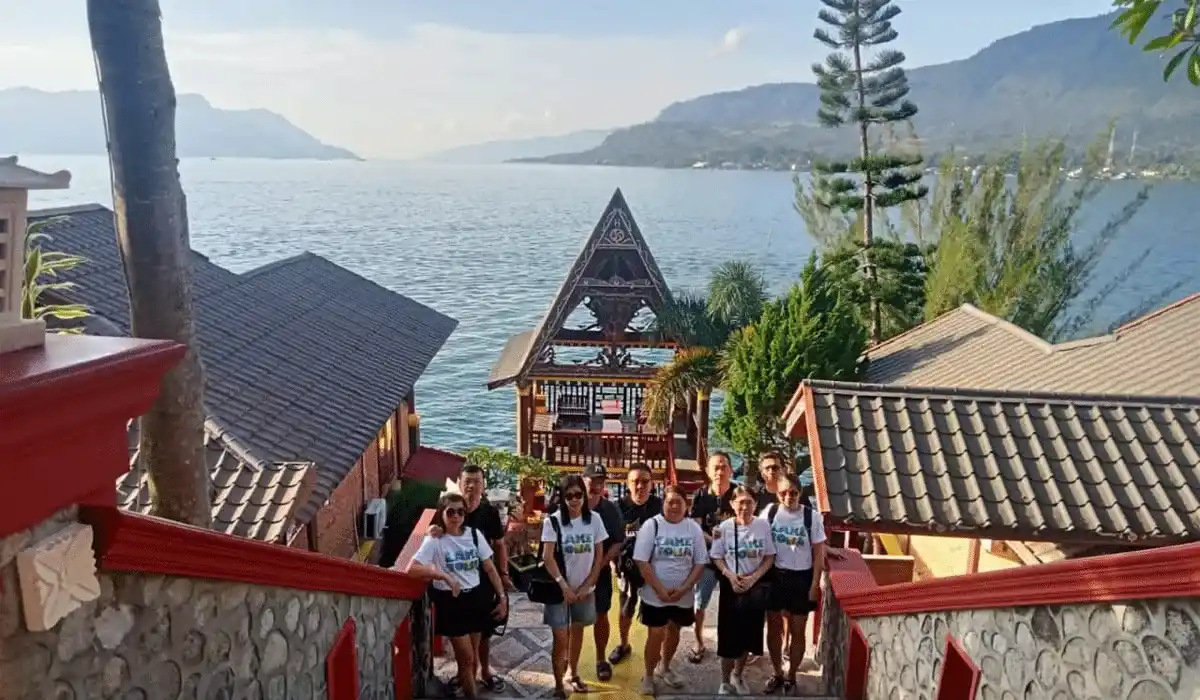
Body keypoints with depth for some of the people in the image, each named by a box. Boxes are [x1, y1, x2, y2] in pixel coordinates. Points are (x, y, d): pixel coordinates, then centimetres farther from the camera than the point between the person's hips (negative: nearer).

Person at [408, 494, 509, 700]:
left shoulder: (474, 534, -1)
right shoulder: (434, 540, -13)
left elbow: (490, 569, 4)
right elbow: (412, 569, -24)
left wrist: (502, 597, 0)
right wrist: (445, 576, -29)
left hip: (475, 598, 4)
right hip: (451, 601, -4)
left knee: (472, 656, 14)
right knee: (467, 657, 0)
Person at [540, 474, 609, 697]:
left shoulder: (594, 519, -4)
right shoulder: (552, 521, -11)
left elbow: (599, 556, 0)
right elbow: (547, 557, -14)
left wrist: (586, 586, -6)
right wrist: (564, 586, -21)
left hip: (585, 588, 3)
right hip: (559, 589, -3)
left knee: (577, 631, 17)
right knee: (561, 638, -4)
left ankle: (574, 674, 35)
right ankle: (558, 685, 11)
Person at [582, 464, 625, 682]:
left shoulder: (611, 509, -4)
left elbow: (618, 542, -2)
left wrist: (600, 564, -12)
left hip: (601, 570, 2)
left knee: (601, 615, 11)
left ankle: (601, 660, 25)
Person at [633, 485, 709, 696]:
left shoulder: (694, 528, -2)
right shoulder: (652, 525, -11)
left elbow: (700, 563, -1)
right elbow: (642, 562, -13)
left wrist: (684, 588, -12)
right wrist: (660, 589, -16)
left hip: (683, 595, 3)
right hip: (655, 595, -3)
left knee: (674, 631, 18)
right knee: (656, 634, -2)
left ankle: (664, 668, 40)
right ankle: (648, 676, 19)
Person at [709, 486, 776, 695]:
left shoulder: (763, 525, -7)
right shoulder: (725, 527, -9)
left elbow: (770, 557, -3)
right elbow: (717, 558, -1)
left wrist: (753, 578, -14)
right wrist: (730, 575, -16)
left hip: (756, 585, 1)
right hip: (731, 586, -1)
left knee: (749, 634, 11)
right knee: (729, 636, 1)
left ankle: (737, 676, 36)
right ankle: (725, 682, 21)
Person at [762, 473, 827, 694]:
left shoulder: (812, 516, -10)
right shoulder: (769, 513, -6)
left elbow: (818, 554, -4)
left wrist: (814, 585, -7)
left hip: (801, 578, -2)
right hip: (775, 576, 2)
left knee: (797, 631, 9)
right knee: (773, 628, 12)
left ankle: (791, 677, 27)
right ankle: (778, 674, 31)